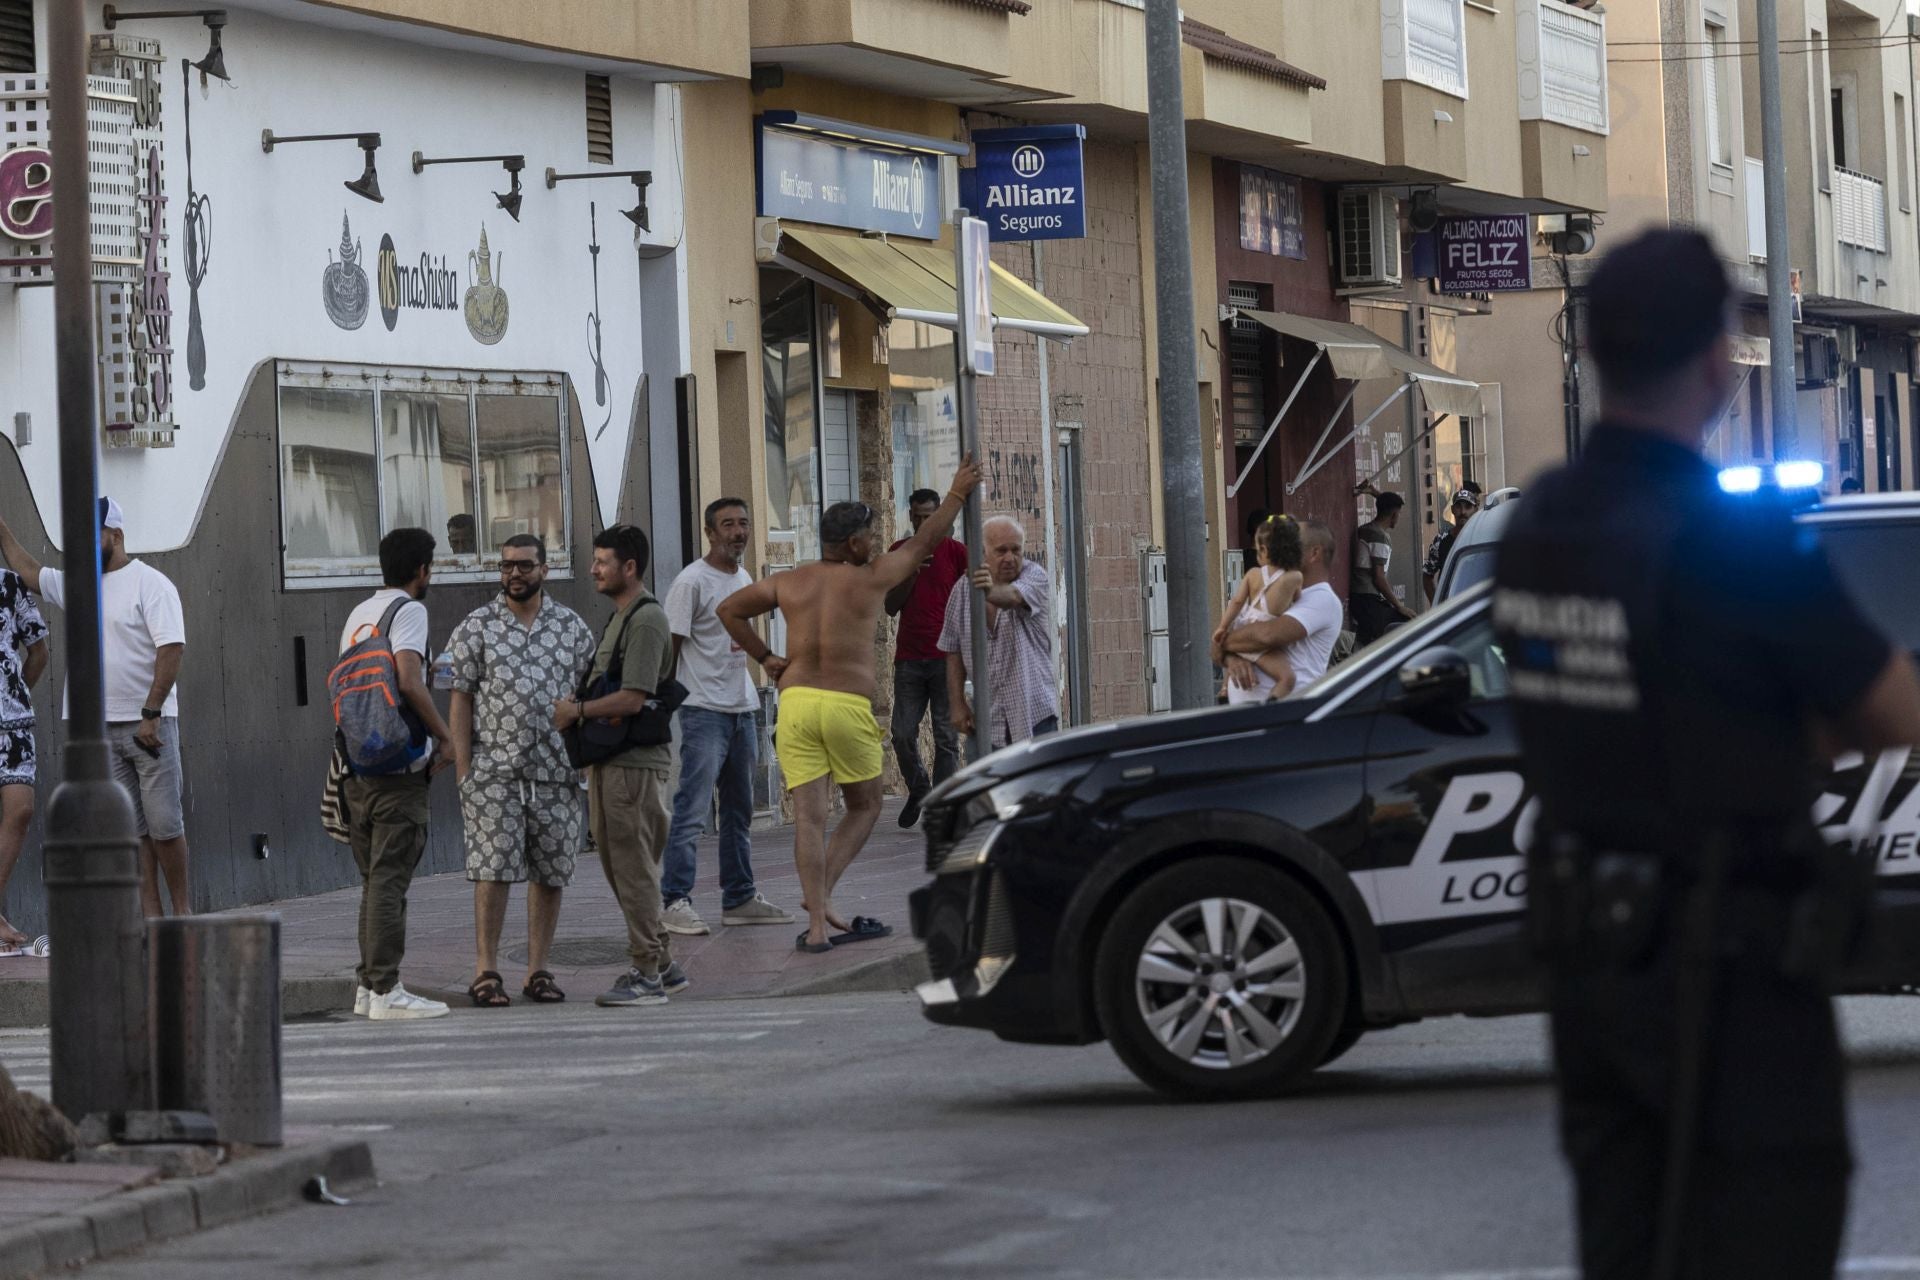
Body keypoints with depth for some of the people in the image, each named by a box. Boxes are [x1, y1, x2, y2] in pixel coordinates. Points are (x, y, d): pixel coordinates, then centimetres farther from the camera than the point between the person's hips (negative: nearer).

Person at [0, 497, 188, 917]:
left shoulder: (150, 583, -8)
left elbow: (173, 648, -15)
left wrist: (151, 714, -20)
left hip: (149, 724, -6)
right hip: (103, 728, 6)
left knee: (164, 823, -5)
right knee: (129, 829, 4)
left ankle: (183, 911, 3)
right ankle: (151, 916, 5)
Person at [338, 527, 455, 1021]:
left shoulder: (358, 614, 17)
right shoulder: (408, 610, -8)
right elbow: (409, 682, -21)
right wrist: (445, 736, -12)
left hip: (357, 765, 8)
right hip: (398, 767, -8)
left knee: (375, 878, 13)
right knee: (390, 878, -8)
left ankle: (368, 985, 15)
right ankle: (385, 990, -10)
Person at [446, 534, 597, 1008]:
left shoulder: (572, 627, 9)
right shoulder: (476, 627, 4)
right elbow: (460, 700, 2)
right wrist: (462, 769, -5)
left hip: (556, 772, 2)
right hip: (493, 772, -2)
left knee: (550, 872, 4)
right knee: (493, 870, -6)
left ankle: (538, 970, 12)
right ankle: (486, 971, -2)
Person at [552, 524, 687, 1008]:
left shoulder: (646, 620, -14)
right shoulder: (619, 618, 19)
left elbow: (632, 699, -21)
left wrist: (577, 710, -10)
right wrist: (577, 707, 7)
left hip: (635, 764, -10)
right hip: (611, 762, 10)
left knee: (633, 869, -6)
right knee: (619, 868, 13)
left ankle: (648, 976, -2)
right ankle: (662, 965, 20)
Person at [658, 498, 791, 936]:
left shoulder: (746, 580, 14)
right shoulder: (692, 582, -11)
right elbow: (670, 646, -12)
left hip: (743, 708, 8)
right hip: (705, 709, -8)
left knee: (739, 811, 12)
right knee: (692, 809, -12)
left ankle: (739, 898, 18)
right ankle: (675, 900, -11)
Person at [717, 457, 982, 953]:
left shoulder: (788, 583, 10)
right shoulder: (871, 578, 2)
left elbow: (729, 610, 18)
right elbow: (923, 541, 16)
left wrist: (765, 659, 21)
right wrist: (957, 493, 30)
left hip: (795, 703, 3)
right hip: (848, 707, -3)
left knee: (809, 816, -2)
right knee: (864, 807, 16)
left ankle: (816, 925, -9)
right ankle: (822, 895, -1)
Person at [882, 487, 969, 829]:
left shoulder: (956, 551, 3)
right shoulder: (899, 552, 11)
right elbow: (890, 607, 6)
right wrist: (911, 573, -8)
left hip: (946, 659, -2)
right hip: (909, 657, 2)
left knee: (946, 737, -4)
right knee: (903, 735, -3)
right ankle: (918, 790, 21)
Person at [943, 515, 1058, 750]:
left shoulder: (1034, 577, -5)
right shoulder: (962, 592, 3)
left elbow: (1013, 597, -30)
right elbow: (954, 653, 10)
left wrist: (991, 592, -52)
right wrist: (958, 704, 4)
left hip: (1034, 714, -2)